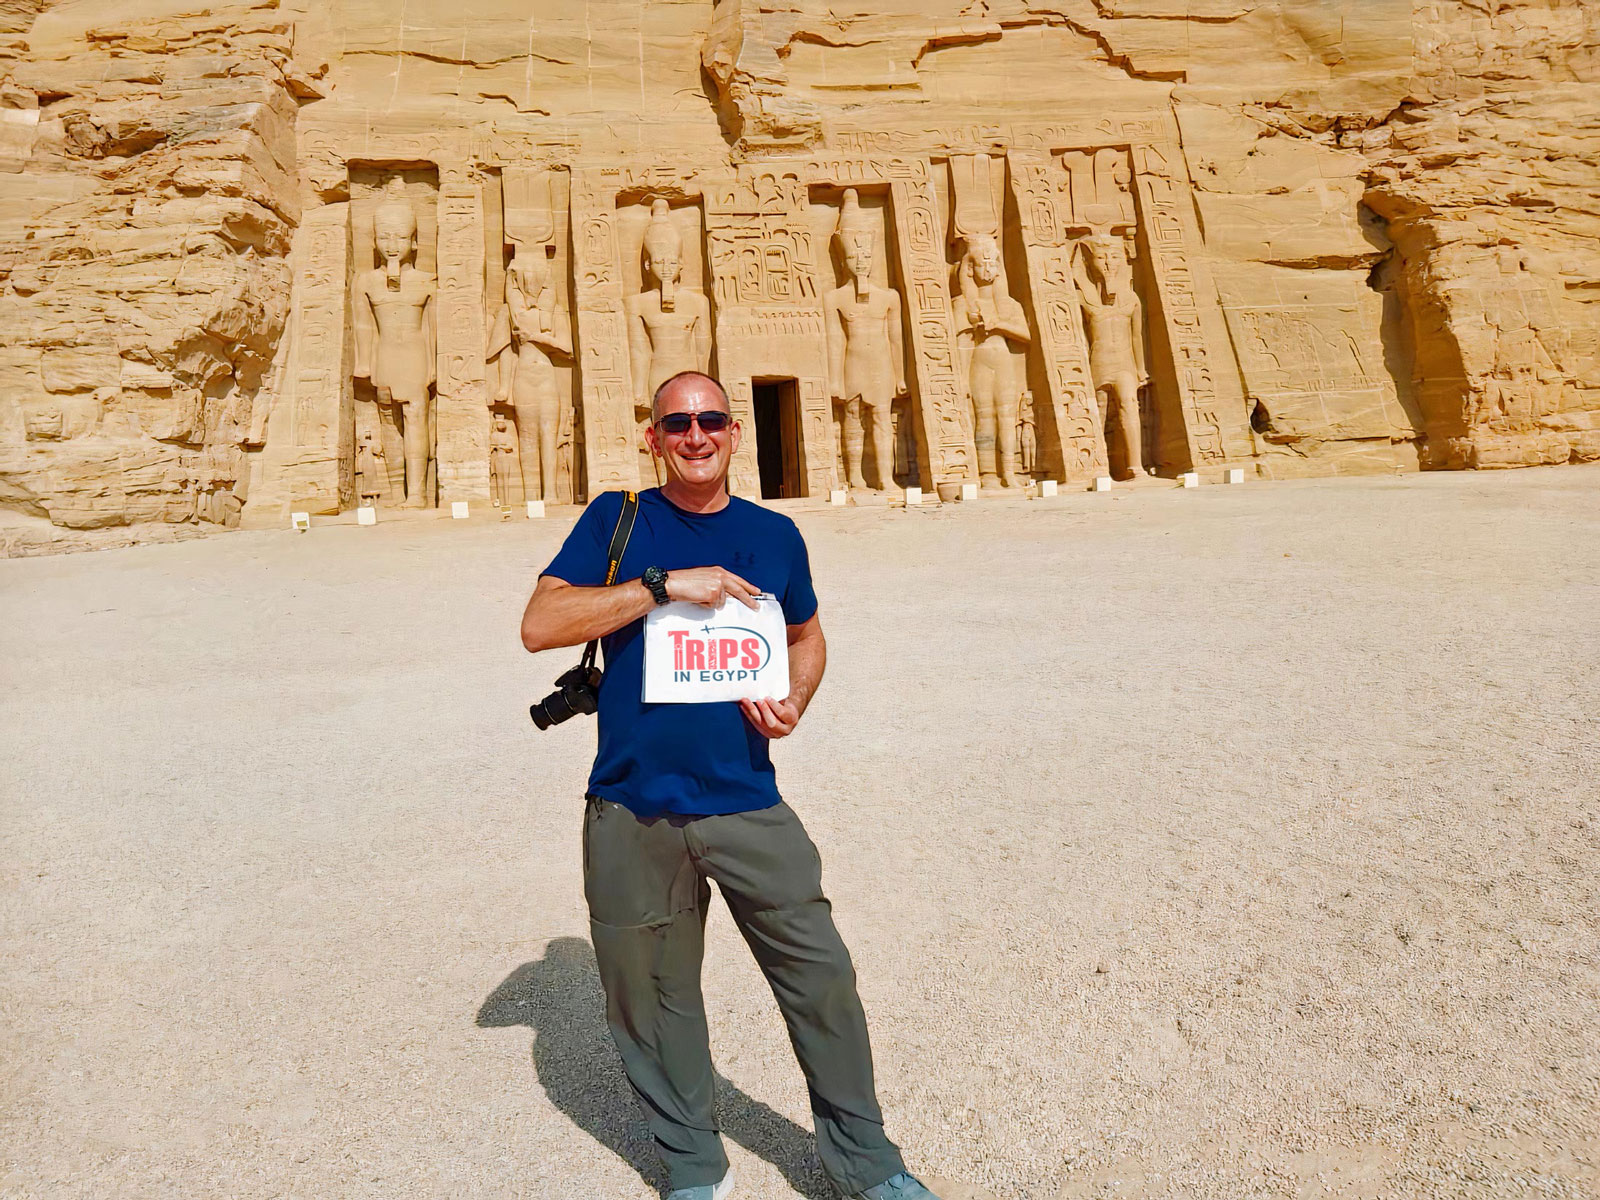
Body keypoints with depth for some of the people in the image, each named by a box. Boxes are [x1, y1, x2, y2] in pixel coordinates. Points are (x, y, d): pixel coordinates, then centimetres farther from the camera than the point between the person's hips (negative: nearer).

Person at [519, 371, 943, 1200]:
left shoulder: (774, 535, 7)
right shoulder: (615, 520, 1)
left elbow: (807, 636, 20)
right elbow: (539, 624, -11)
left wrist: (794, 703, -1)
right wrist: (662, 584, -19)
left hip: (748, 805, 1)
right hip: (632, 812, -1)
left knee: (821, 977, 3)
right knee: (653, 998, 13)